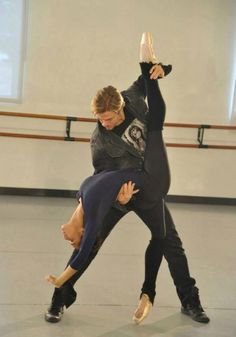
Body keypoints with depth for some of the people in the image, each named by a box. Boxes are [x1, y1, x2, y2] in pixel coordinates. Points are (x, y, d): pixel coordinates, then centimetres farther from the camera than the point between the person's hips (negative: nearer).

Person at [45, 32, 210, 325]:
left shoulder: (133, 98, -15)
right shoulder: (99, 140, -21)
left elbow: (147, 80, 1)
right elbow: (104, 174, -15)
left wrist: (159, 68, -20)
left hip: (150, 190, 3)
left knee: (170, 241, 8)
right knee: (89, 243, -7)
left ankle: (190, 301, 22)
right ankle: (60, 299, 7)